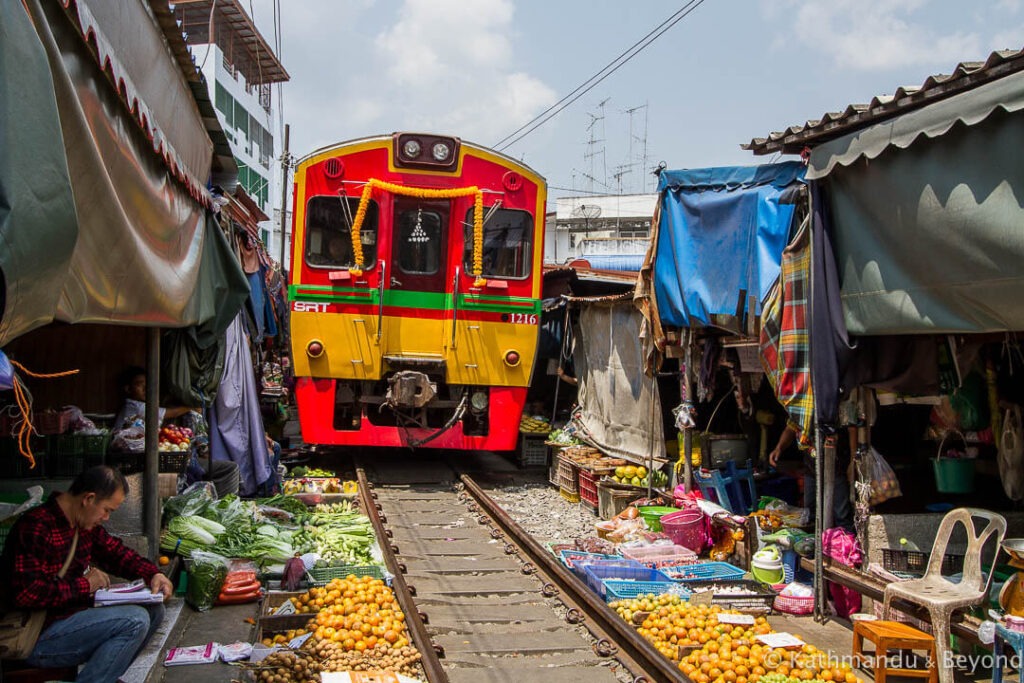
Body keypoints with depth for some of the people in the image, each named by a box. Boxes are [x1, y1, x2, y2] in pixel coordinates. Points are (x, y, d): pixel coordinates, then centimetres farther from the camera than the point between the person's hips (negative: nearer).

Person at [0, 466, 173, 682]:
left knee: (153, 609, 4)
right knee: (135, 620, -22)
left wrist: (153, 574, 1)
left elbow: (115, 552, 18)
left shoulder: (83, 523, 7)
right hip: (38, 638, -10)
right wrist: (84, 585, -19)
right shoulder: (35, 528, -22)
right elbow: (26, 594, -29)